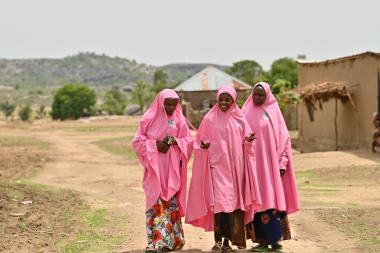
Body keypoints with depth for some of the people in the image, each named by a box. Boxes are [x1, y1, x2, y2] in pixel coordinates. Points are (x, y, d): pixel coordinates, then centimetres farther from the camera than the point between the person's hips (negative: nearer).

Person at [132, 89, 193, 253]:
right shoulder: (149, 119, 0)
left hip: (172, 169, 2)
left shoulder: (179, 120, 5)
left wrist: (176, 141, -12)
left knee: (171, 202, 4)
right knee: (155, 203, -6)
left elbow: (189, 141, 7)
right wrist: (155, 144, -14)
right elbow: (137, 141, -1)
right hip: (155, 168, -2)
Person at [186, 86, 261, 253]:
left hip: (235, 165, 2)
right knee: (219, 200, -12)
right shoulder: (210, 119, 3)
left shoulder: (239, 119, 7)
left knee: (233, 201, 1)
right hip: (217, 165, -2)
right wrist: (203, 145, -13)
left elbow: (245, 143, 11)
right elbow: (200, 140, 8)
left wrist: (249, 140, -10)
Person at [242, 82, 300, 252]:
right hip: (252, 164, 1)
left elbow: (283, 138, 4)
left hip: (270, 164, -1)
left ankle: (275, 239, 4)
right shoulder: (247, 113, 8)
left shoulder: (273, 112, 5)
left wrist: (282, 163, -4)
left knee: (273, 199, -2)